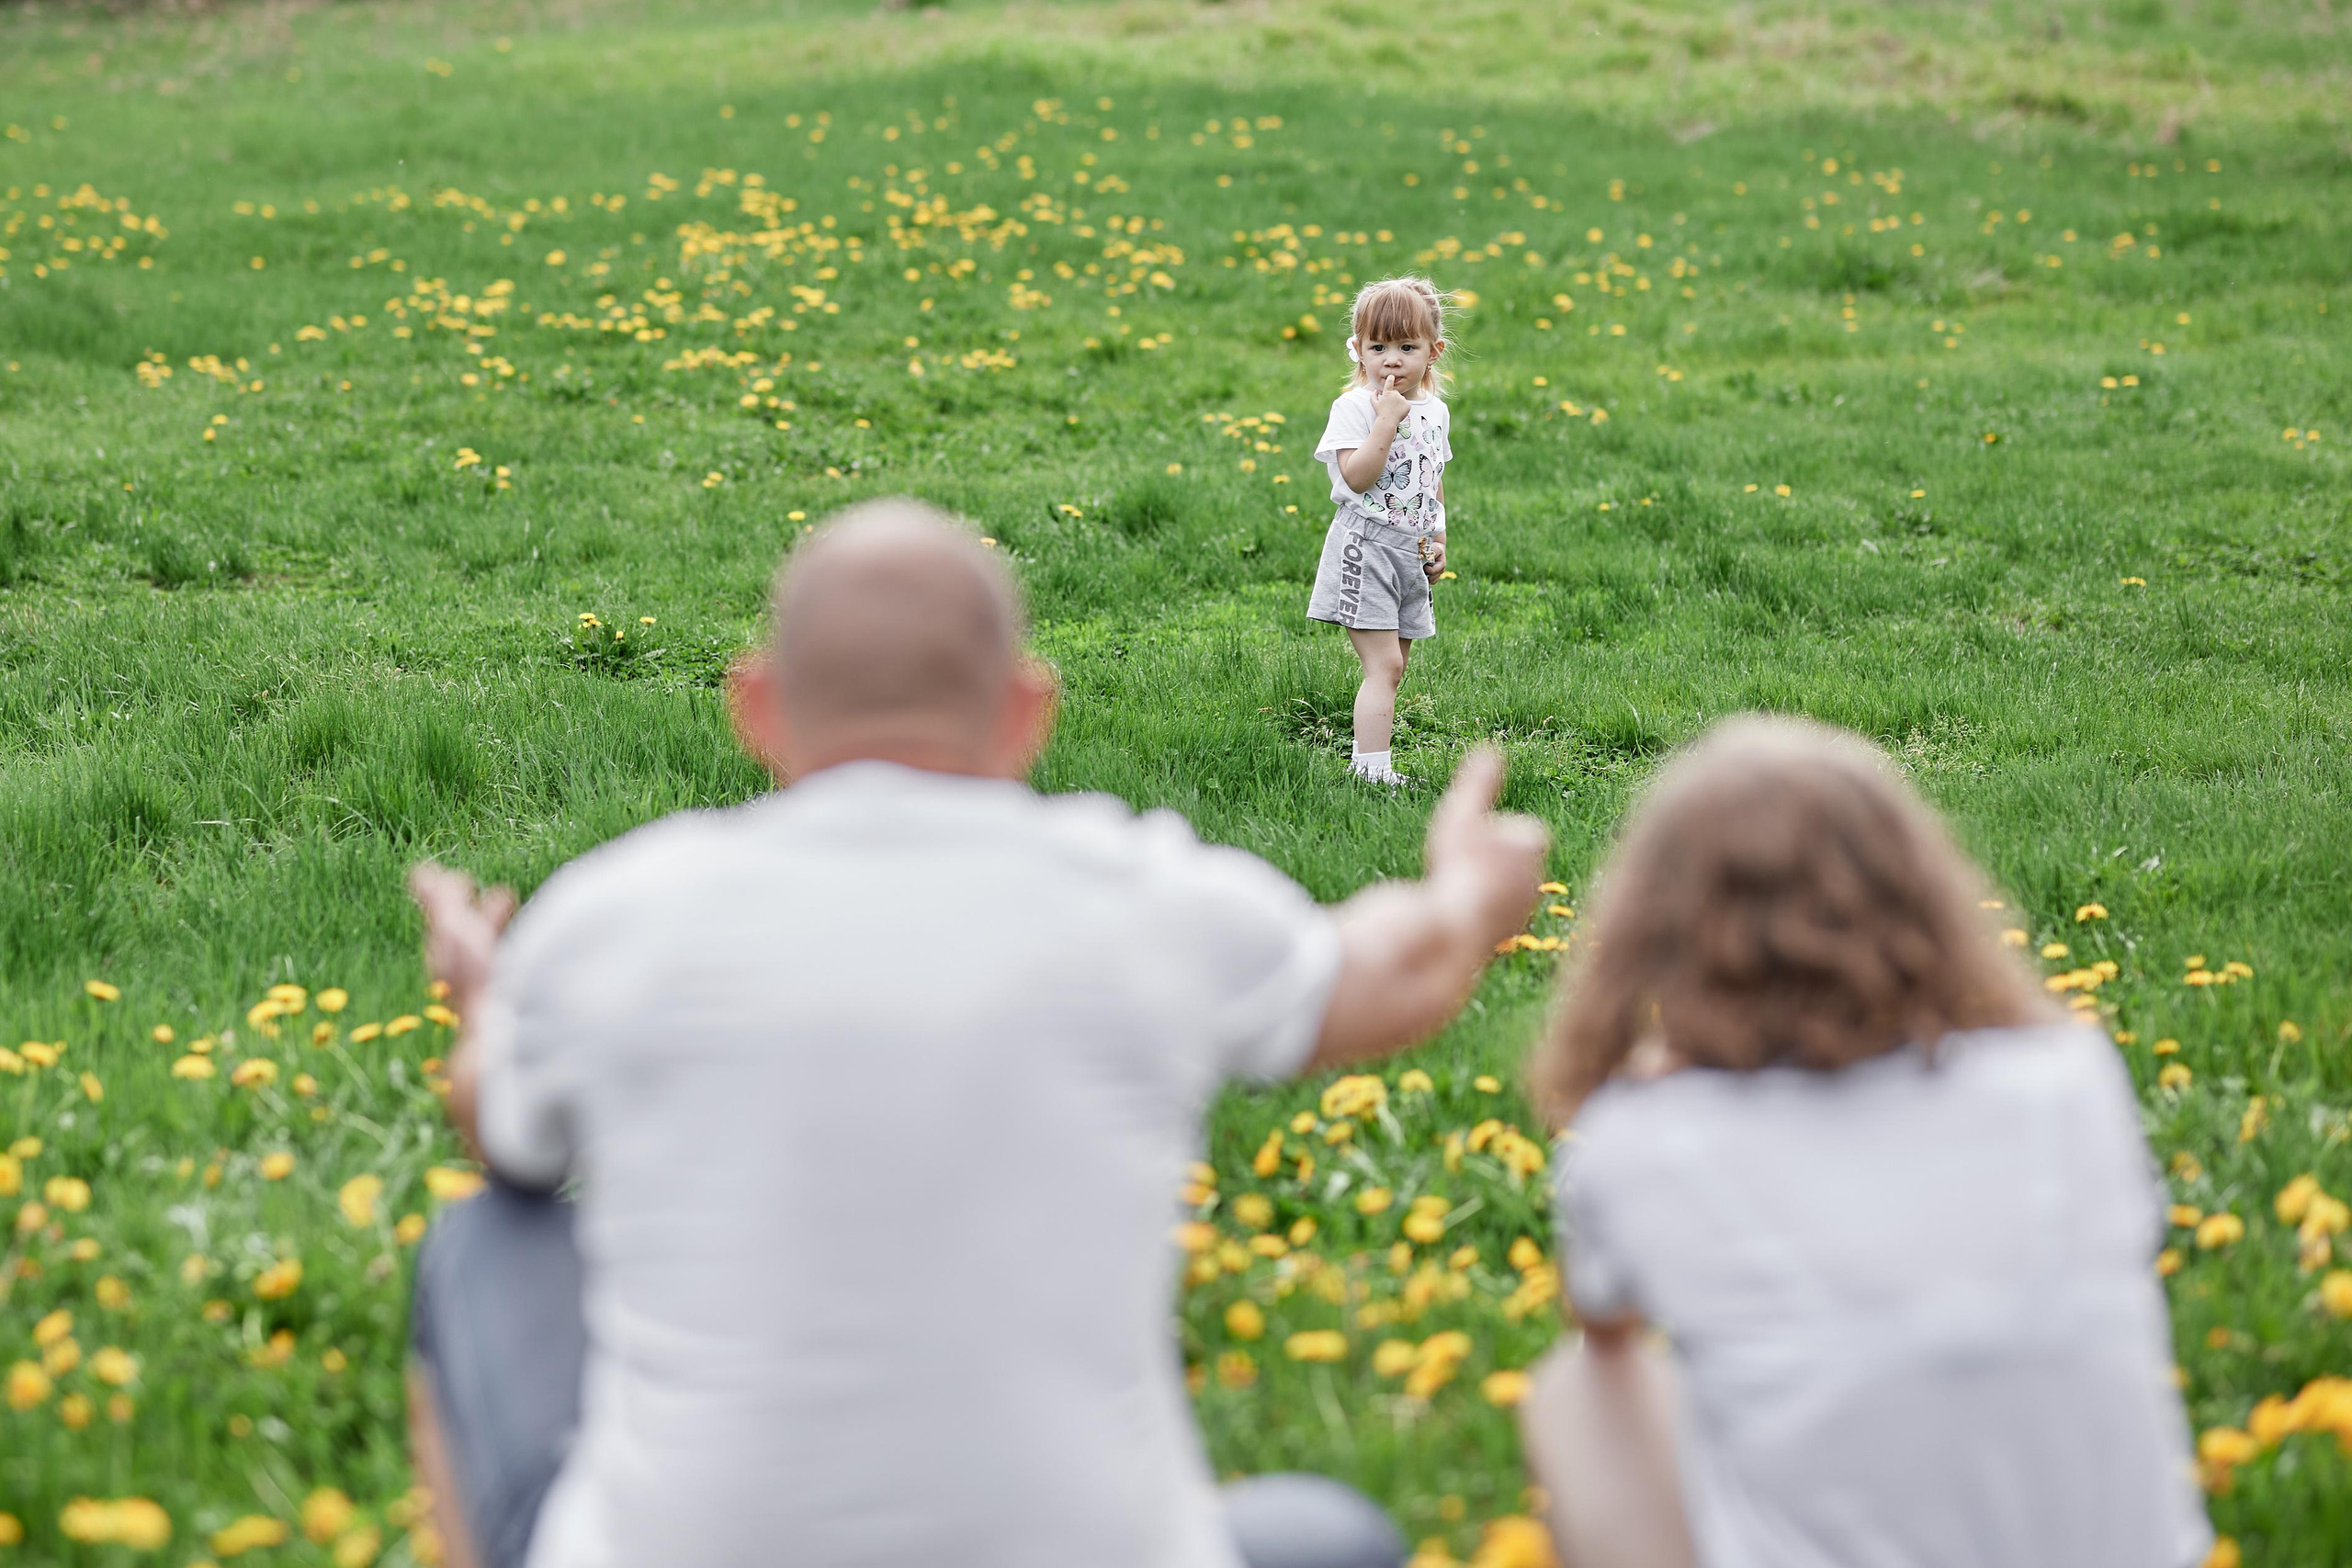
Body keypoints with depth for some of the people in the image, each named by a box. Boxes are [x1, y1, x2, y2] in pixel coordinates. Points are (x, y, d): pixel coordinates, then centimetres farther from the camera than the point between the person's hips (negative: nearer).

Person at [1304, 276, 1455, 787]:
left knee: (1392, 668, 10)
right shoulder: (1354, 407, -11)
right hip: (1366, 550, -7)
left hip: (1412, 554, 8)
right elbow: (1356, 477, -22)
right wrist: (1386, 420, -26)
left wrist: (1438, 538, 14)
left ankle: (1370, 759, 17)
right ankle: (1371, 770, -15)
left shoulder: (1434, 411, 11)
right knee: (1383, 667, -14)